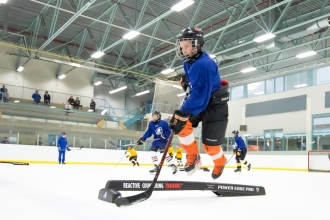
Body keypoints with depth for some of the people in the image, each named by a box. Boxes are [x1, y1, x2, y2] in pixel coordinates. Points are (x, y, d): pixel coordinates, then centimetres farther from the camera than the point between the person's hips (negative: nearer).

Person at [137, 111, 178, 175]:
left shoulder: (164, 123, -14)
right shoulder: (151, 124, 1)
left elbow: (169, 132, -9)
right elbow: (148, 132, 3)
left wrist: (164, 136, -25)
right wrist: (143, 139, -5)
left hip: (163, 141, -7)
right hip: (156, 141, 7)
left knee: (163, 153, -18)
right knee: (152, 152, 5)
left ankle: (173, 165, -9)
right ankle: (156, 166, 18)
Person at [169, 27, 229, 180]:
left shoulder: (203, 64, -28)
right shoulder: (189, 62, 1)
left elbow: (200, 94, -35)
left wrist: (182, 114, -38)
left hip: (215, 106, -8)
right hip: (200, 103, 8)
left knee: (210, 145, -2)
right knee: (182, 125, -15)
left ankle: (220, 163, 33)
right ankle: (193, 157, 6)